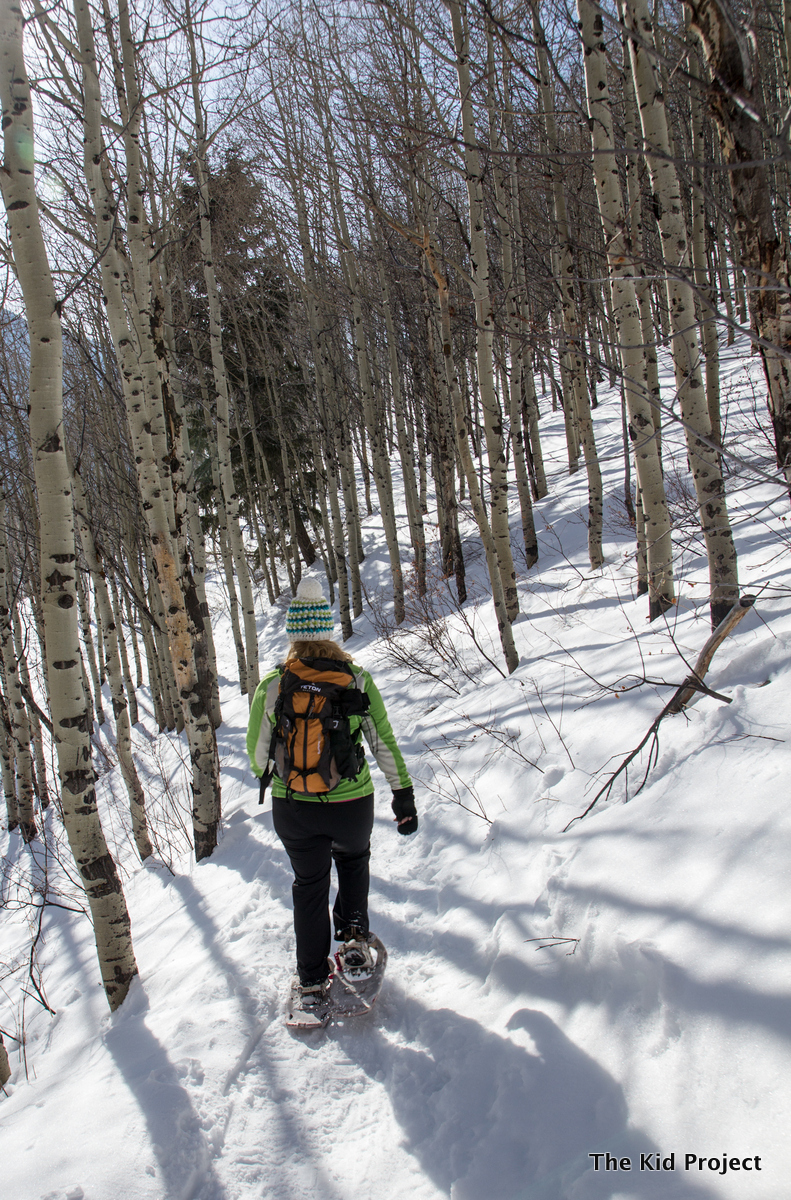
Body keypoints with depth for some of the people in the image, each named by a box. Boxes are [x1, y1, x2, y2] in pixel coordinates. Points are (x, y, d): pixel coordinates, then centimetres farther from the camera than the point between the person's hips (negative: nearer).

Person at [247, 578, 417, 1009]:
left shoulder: (271, 686, -11)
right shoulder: (358, 679, -11)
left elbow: (258, 754, -1)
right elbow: (384, 743, -4)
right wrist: (403, 796, 6)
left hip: (292, 808, 0)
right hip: (352, 804, 0)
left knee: (309, 884, 21)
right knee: (354, 856, 33)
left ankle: (312, 982, 27)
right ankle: (354, 936, 22)